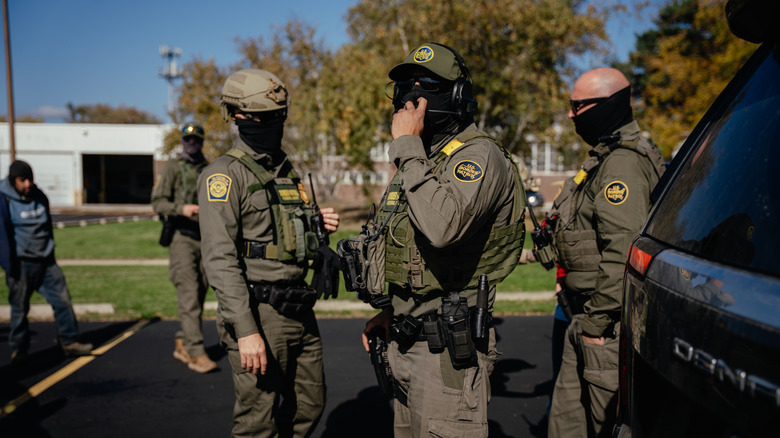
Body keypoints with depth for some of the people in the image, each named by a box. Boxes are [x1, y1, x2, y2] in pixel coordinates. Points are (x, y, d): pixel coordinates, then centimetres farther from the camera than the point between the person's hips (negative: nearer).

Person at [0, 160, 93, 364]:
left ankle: (70, 342, 10)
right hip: (21, 264, -5)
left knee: (62, 299, 1)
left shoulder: (39, 196, 8)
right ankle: (18, 350, 21)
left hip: (45, 261, 5)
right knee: (19, 308, 5)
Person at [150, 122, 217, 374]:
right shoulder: (172, 167, 1)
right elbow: (157, 201, -5)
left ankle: (182, 345, 22)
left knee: (200, 294, 8)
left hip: (206, 238, 5)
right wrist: (181, 208, -21)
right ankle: (196, 353, -12)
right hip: (182, 237, -5)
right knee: (189, 295, -12)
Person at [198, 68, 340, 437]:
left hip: (299, 308, 8)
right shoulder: (224, 174, -10)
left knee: (309, 405, 17)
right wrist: (246, 330, -23)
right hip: (260, 313, -8)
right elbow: (220, 258, -17)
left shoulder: (287, 171, 15)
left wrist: (317, 225, 2)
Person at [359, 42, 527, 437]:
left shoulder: (479, 155, -14)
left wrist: (407, 146, -25)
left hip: (448, 347, -9)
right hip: (407, 340, 9)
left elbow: (441, 227, -34)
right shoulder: (418, 159, 15)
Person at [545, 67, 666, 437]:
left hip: (608, 323, -10)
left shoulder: (623, 163, -17)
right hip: (587, 315, 10)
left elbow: (623, 252, -25)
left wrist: (598, 322, -20)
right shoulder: (605, 159, 17)